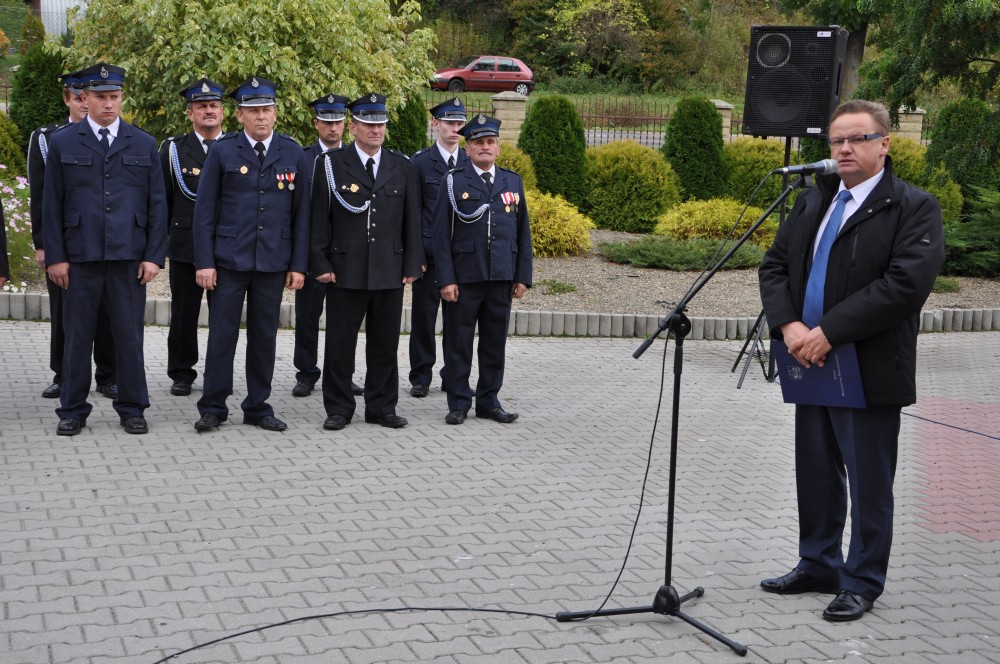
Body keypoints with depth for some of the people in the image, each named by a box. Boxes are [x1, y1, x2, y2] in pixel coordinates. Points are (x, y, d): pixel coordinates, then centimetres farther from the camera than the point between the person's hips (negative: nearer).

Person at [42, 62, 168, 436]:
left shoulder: (144, 145, 8)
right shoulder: (62, 144, 6)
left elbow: (157, 205, 6)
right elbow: (52, 206, 4)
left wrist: (154, 256, -2)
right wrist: (55, 256, -3)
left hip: (129, 258, 1)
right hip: (80, 258, 0)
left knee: (129, 335, 4)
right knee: (78, 336, 5)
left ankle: (132, 409, 15)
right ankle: (72, 410, 15)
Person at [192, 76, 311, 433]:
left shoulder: (293, 154, 5)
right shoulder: (222, 152, -1)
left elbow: (301, 213, 6)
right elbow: (204, 211, -1)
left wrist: (298, 265, 2)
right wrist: (204, 262, -7)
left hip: (273, 262, 2)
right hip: (229, 259, -2)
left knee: (264, 336, 9)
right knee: (222, 334, 2)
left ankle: (258, 407, 19)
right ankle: (213, 408, 11)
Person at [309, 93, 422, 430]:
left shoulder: (402, 167, 9)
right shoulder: (330, 165, 1)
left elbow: (411, 220, 10)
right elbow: (319, 219, -1)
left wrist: (412, 266, 5)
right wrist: (320, 264, -6)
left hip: (390, 272, 3)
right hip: (345, 272, -2)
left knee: (385, 345, 9)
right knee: (340, 344, 3)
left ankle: (382, 408, 19)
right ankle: (338, 409, 13)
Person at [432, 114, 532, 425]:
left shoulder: (513, 182, 11)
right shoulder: (454, 183, 1)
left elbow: (523, 233, 11)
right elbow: (442, 235, -3)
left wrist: (523, 277, 5)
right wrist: (446, 279, -10)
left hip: (501, 278, 3)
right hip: (464, 277, -3)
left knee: (495, 342, 9)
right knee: (459, 343, 3)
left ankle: (489, 401, 20)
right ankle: (458, 402, 13)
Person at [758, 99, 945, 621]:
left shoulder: (913, 208, -9)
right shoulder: (812, 202, 12)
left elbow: (906, 283, -21)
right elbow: (774, 265, 10)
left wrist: (829, 332, -23)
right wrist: (789, 325, -9)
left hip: (869, 372, -6)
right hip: (813, 364, 6)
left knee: (868, 482, 5)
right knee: (816, 474, 17)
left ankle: (863, 582, 20)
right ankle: (819, 566, 33)